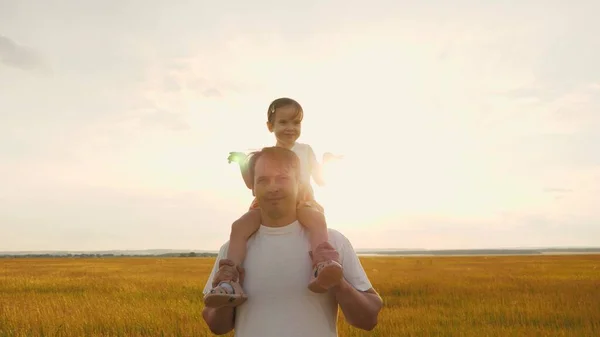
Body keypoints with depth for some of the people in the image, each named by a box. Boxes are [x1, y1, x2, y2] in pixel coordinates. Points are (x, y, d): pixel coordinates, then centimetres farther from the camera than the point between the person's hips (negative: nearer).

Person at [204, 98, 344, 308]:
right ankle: (231, 282, -39)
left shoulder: (306, 150, 14)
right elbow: (252, 184, 12)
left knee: (318, 220, -39)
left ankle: (320, 270, -60)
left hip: (302, 204, -1)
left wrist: (326, 163, -3)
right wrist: (242, 163, -2)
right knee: (239, 227, -29)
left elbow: (321, 180, 15)